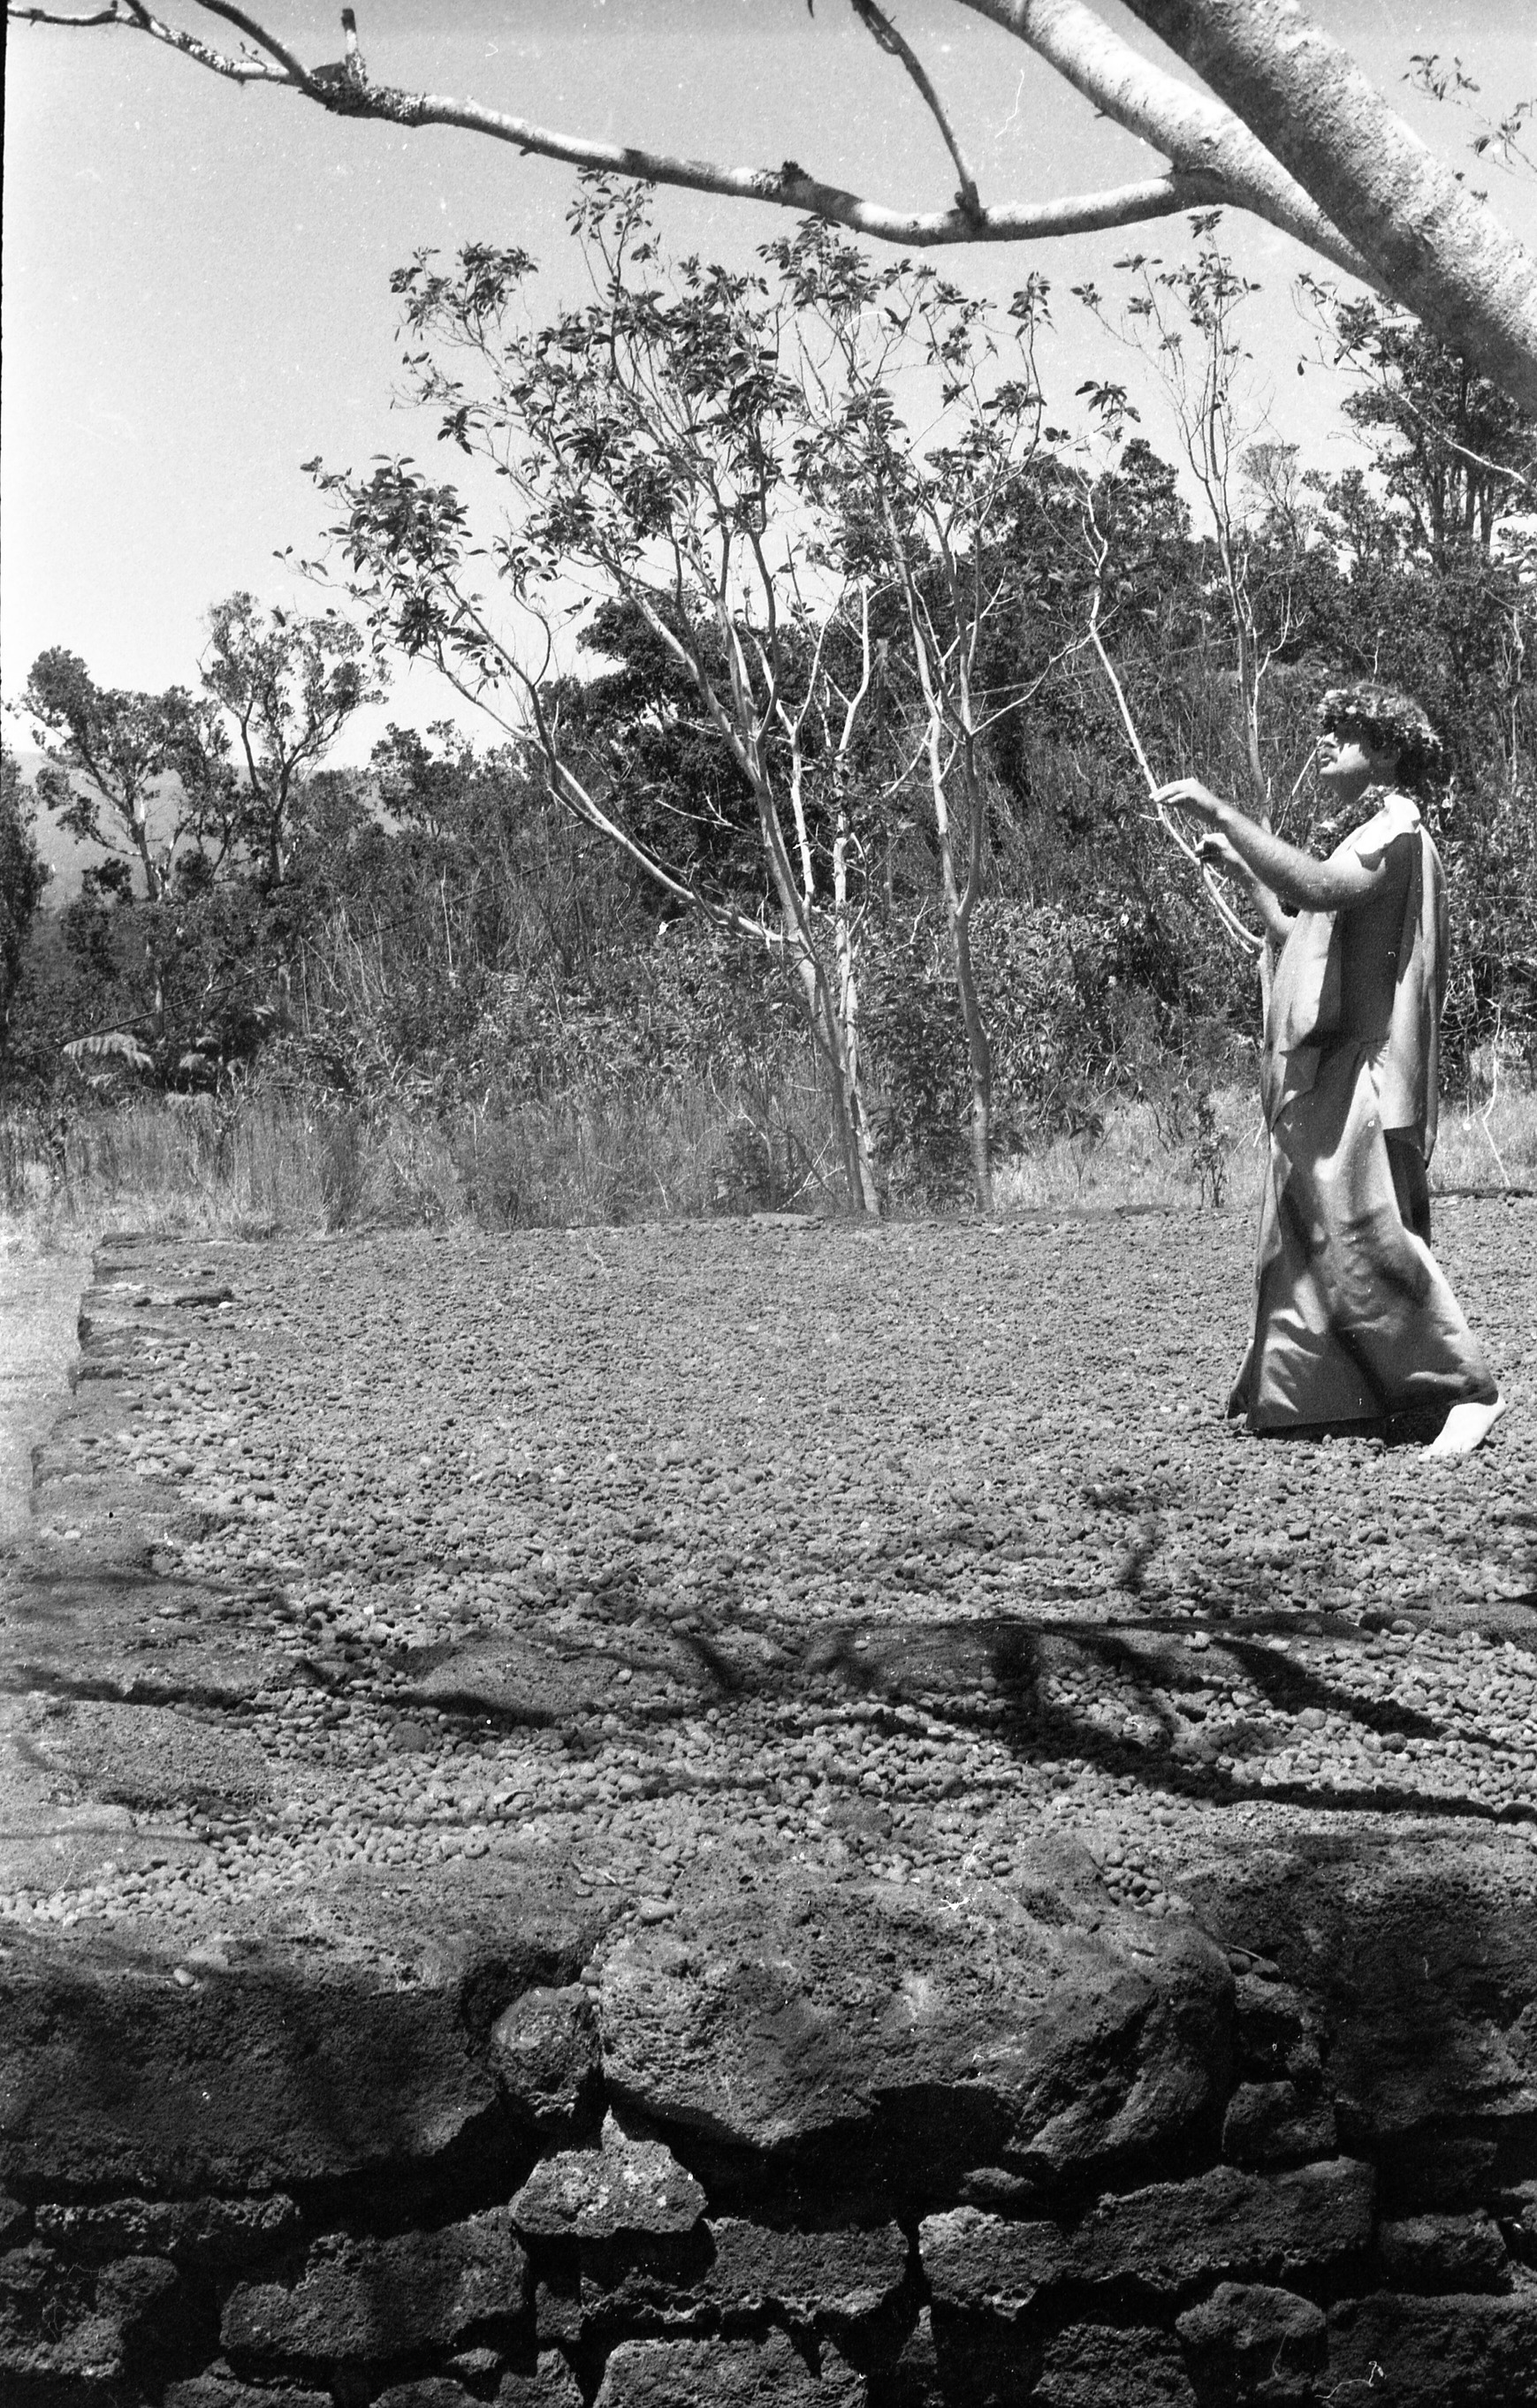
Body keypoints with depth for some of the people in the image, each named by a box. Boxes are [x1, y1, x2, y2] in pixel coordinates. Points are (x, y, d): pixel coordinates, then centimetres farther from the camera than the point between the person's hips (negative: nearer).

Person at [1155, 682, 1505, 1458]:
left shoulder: (1397, 832, -8)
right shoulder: (1361, 835, 23)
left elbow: (1319, 888, -28)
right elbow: (1300, 940, 26)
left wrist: (1221, 813, -27)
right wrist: (1240, 869, 20)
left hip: (1361, 1070, -10)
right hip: (1322, 1074, 10)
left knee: (1363, 1234, -14)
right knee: (1302, 1235, 11)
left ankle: (1469, 1389, -9)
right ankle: (1292, 1395, 17)